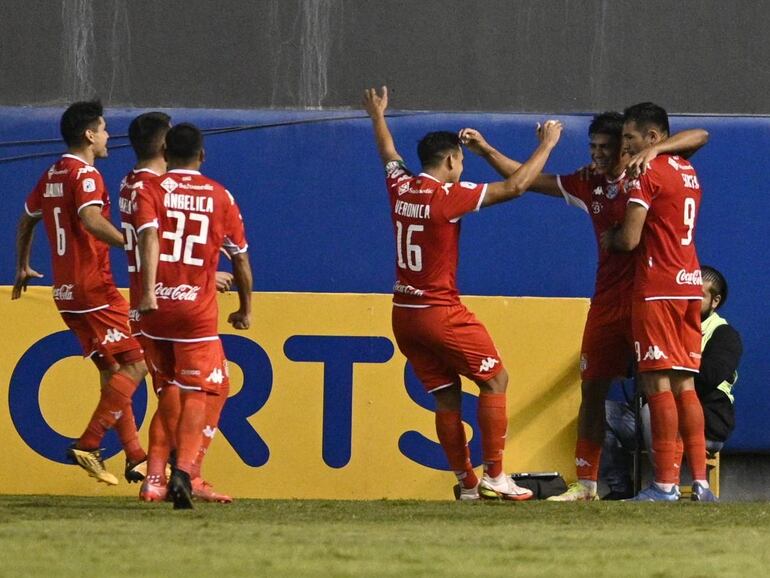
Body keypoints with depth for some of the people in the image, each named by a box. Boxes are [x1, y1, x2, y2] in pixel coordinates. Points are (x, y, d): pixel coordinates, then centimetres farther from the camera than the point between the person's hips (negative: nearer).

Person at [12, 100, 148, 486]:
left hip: (66, 292, 9)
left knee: (112, 370, 13)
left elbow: (26, 220, 27)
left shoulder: (51, 176, 14)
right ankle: (88, 445, -13)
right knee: (135, 364, -7)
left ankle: (135, 457, 13)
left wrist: (23, 268, 41)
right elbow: (90, 220, -30)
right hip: (94, 289, -9)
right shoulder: (85, 175, -12)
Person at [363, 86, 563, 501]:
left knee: (446, 395, 10)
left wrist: (378, 116, 48)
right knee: (494, 379, 2)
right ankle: (494, 477, -5)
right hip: (440, 312, -7)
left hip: (404, 312, 7)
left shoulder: (400, 187, 4)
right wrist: (547, 144, -1)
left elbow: (389, 155, 28)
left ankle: (466, 483, 8)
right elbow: (515, 186, -14)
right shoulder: (449, 196, -14)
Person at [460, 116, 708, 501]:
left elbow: (699, 137, -10)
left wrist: (654, 151, -25)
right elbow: (528, 179, 16)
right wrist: (487, 152, 7)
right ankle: (585, 483, 15)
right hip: (607, 301, 6)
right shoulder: (587, 186, 11)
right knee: (592, 387, 8)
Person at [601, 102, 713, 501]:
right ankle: (700, 482, 4)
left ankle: (665, 484, -11)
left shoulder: (646, 175, -9)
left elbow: (630, 239, -13)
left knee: (658, 383, -8)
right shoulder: (688, 173, 16)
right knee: (684, 385, 8)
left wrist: (609, 239, 8)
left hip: (658, 289, -8)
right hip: (689, 284, 8)